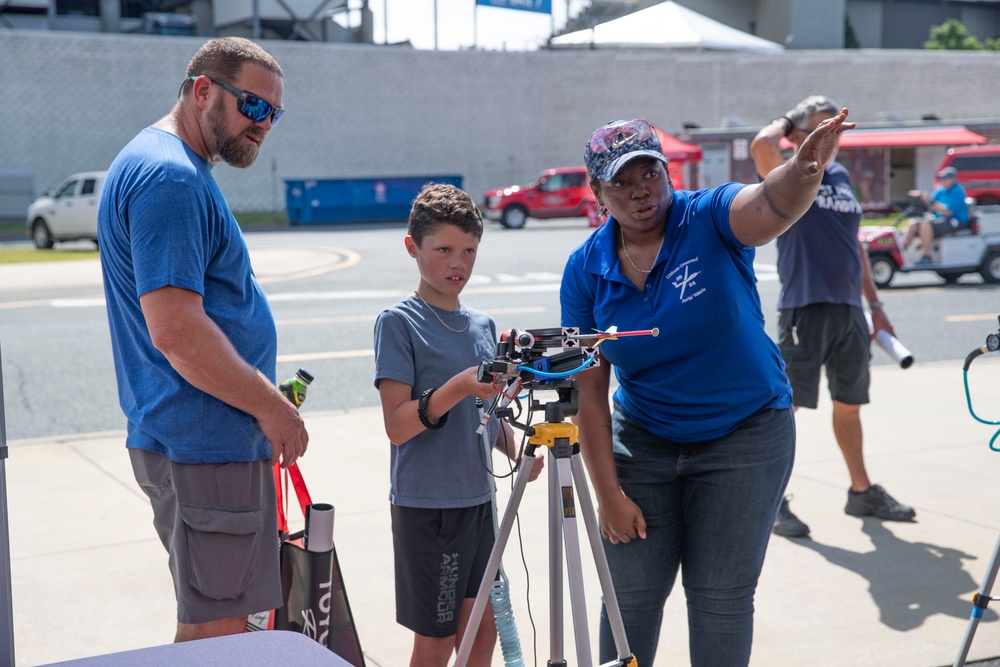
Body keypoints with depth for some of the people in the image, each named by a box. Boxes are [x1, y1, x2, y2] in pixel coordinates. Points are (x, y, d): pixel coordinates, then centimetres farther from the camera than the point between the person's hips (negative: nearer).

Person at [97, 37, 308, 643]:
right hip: (207, 446, -11)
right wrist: (270, 406, -15)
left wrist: (265, 397, 19)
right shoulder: (168, 176, -18)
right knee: (216, 634, -3)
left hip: (193, 440, 11)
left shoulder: (180, 172, 17)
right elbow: (176, 330, -26)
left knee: (210, 625, 18)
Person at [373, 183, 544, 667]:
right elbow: (397, 425, -17)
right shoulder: (398, 323, -10)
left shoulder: (483, 325, 9)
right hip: (425, 505, -6)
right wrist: (457, 388, -29)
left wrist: (515, 450, -1)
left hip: (479, 500, 6)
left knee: (482, 628, 13)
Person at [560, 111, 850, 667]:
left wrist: (804, 171, -61)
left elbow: (770, 208, -38)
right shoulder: (585, 270, -8)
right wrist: (608, 494, -9)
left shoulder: (708, 219, -14)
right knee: (630, 594, 7)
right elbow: (588, 390, -7)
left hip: (745, 435, -2)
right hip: (642, 442, 2)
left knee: (720, 594, 4)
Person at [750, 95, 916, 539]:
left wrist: (875, 305, 20)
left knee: (849, 403, 16)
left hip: (850, 310, 7)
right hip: (805, 307, -7)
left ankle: (862, 492, 29)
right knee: (786, 404, -3)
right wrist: (785, 122, -5)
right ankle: (773, 501, 6)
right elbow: (761, 145, -27)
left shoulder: (841, 176, 17)